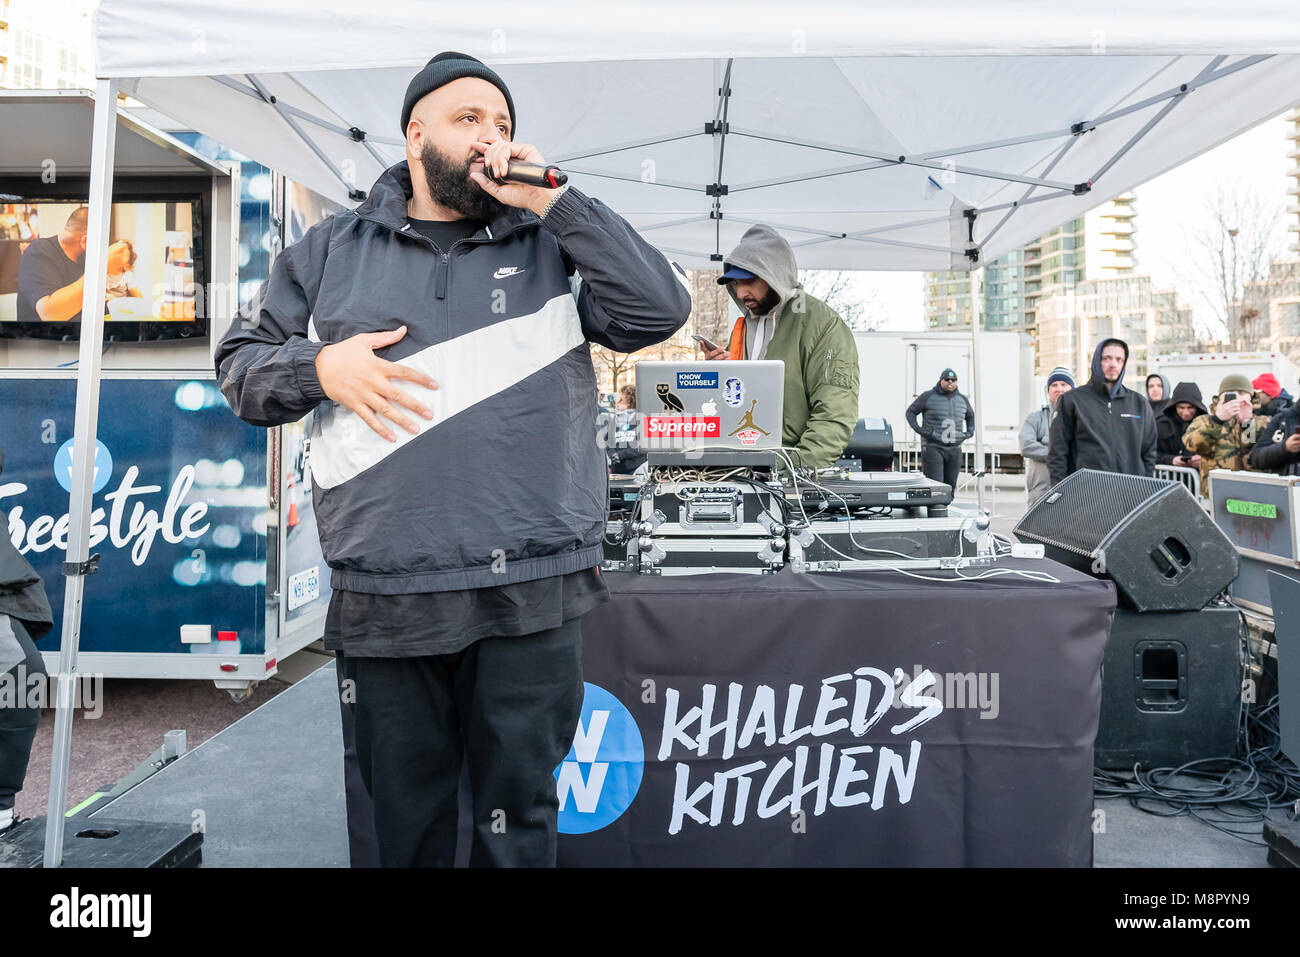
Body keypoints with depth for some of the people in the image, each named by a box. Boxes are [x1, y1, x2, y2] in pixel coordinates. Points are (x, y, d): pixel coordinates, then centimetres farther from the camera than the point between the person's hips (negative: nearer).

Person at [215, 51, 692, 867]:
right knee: (405, 824, 18)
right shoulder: (332, 251, 11)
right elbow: (242, 364, 14)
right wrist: (319, 366, -8)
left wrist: (552, 200, -8)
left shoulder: (553, 245, 8)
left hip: (531, 594, -1)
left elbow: (662, 310, -6)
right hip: (382, 602, 2)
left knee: (520, 819, 12)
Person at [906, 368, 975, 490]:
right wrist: (919, 430, -11)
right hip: (932, 448, -5)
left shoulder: (962, 399, 11)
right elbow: (910, 412, 2)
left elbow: (970, 416, 28)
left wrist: (970, 432, 12)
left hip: (954, 450, 5)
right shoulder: (928, 396, -2)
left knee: (950, 487, 5)